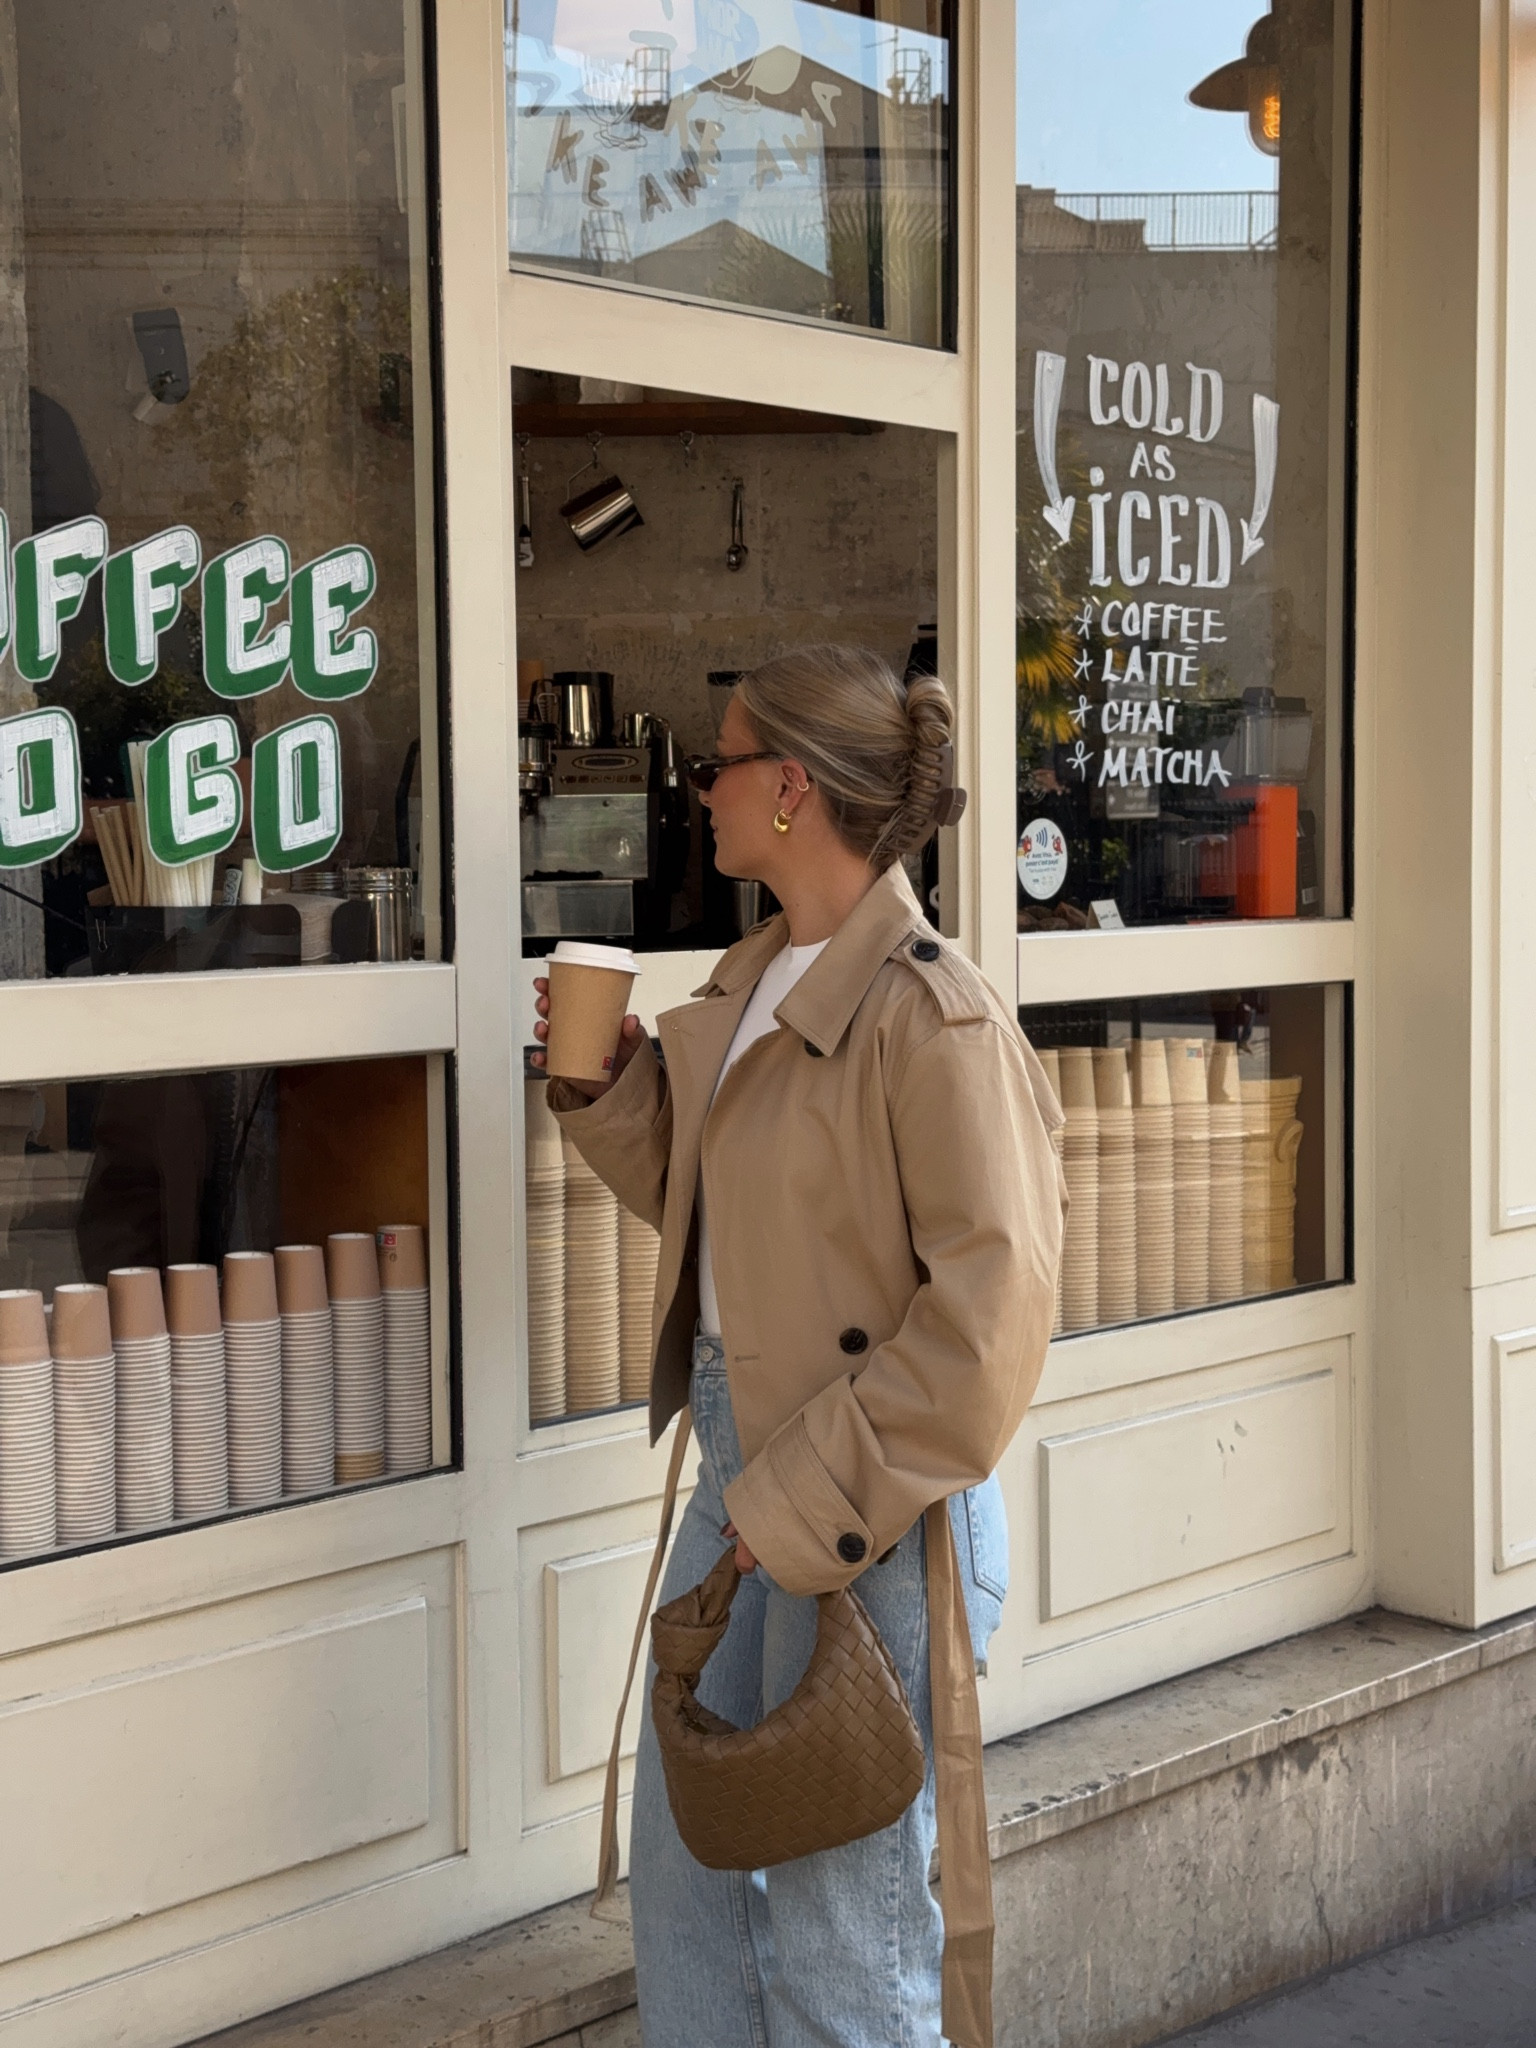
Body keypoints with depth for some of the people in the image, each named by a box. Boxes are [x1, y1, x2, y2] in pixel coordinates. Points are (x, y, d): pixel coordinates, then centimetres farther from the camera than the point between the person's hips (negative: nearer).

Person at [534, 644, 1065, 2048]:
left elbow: (991, 1305, -22)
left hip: (870, 1507, -9)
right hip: (741, 1461, 9)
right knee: (681, 1853, 20)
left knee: (840, 1902, 7)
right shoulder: (751, 986, 9)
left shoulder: (929, 1012, -19)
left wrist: (808, 1507, -21)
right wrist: (604, 1080, 4)